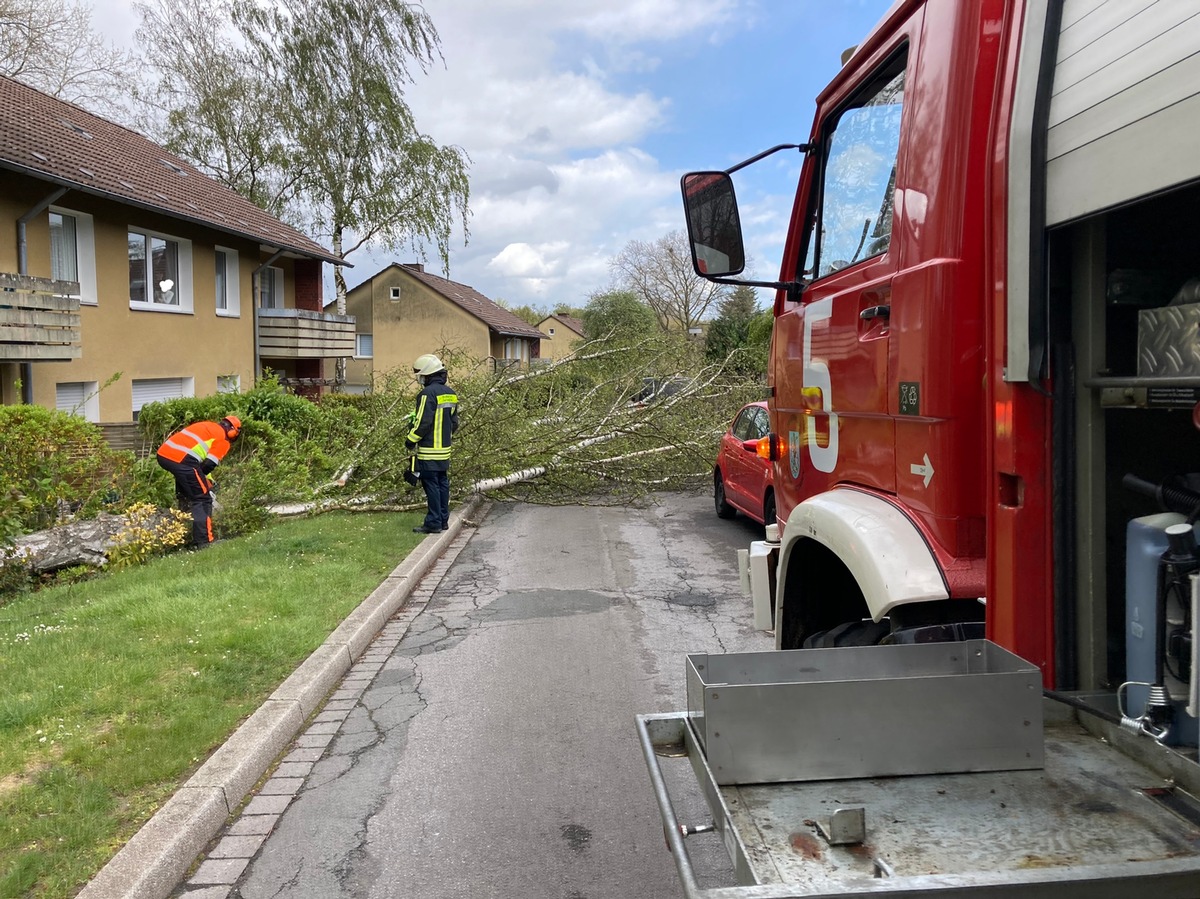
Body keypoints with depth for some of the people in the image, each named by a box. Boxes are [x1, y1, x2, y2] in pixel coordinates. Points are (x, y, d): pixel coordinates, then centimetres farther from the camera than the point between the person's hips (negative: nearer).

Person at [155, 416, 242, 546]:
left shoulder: (208, 427, 31)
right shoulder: (223, 439, 7)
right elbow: (210, 464, -4)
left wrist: (208, 479, 29)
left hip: (163, 454, 8)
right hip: (181, 459, -8)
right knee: (202, 499, 1)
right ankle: (204, 541, -3)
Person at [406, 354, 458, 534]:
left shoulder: (428, 394, -16)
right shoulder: (450, 394, 12)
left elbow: (423, 422, -18)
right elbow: (454, 422, 17)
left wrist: (411, 440, -7)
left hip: (429, 450, -9)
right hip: (445, 449, 9)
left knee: (431, 485, -5)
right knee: (442, 484, 14)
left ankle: (433, 523, -2)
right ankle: (443, 520, 20)